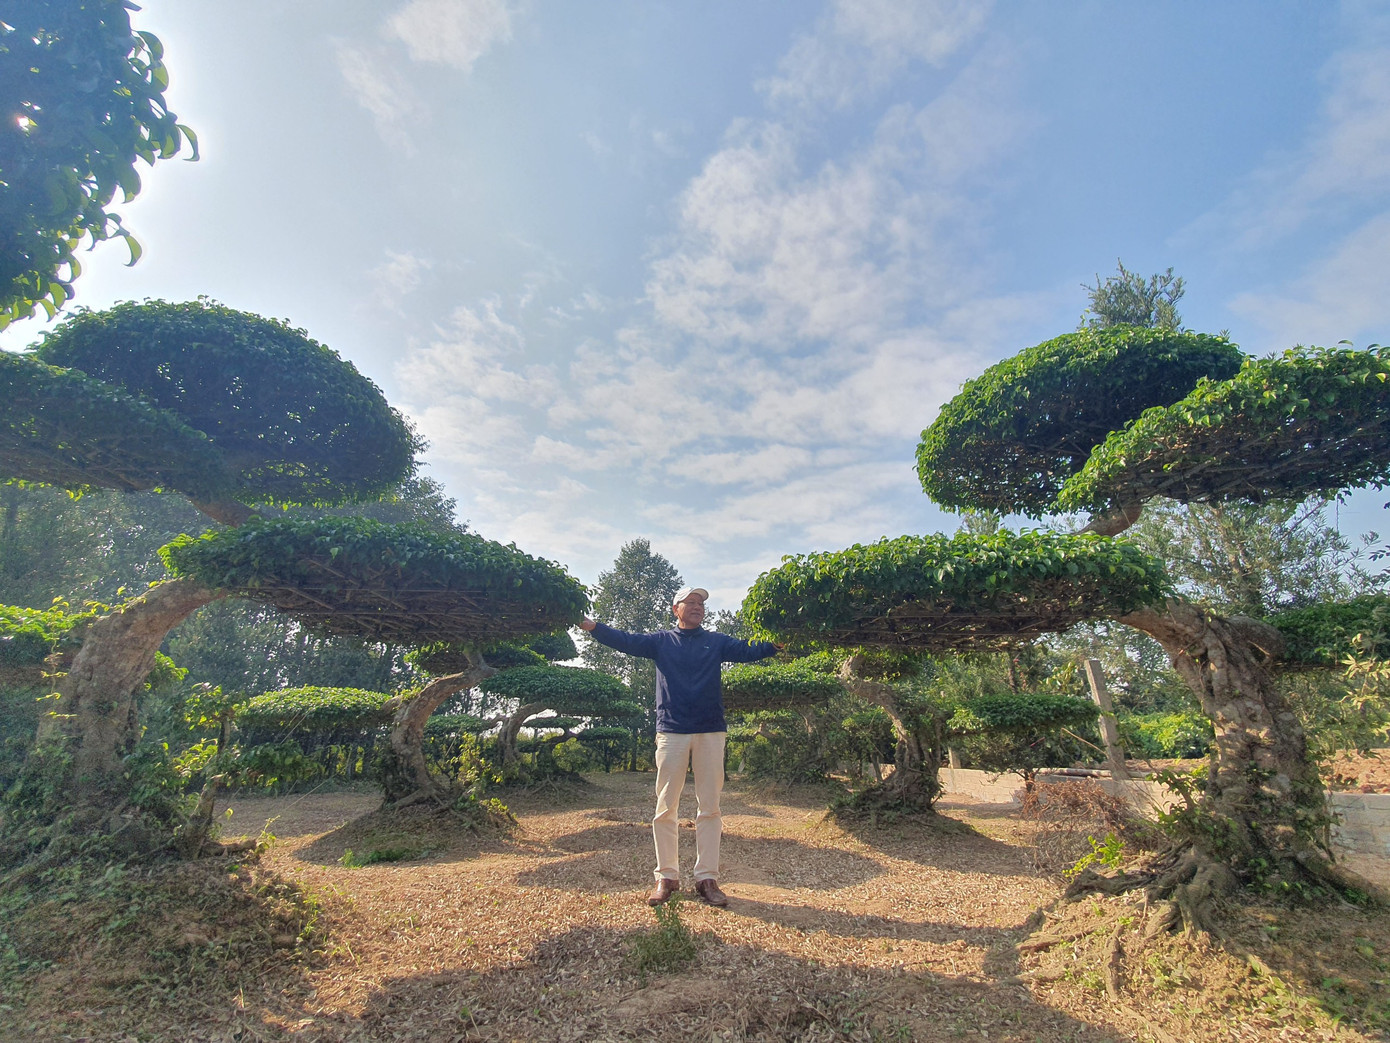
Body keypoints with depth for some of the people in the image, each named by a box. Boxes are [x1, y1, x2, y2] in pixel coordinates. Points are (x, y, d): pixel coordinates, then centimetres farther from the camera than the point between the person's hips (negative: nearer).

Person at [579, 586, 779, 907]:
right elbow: (626, 641, -3)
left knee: (710, 807, 5)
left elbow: (747, 651, 1)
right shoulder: (662, 641, 8)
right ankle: (666, 876, 17)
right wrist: (592, 627, -17)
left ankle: (707, 878, 16)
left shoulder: (716, 641, 13)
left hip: (711, 731, 1)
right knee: (665, 807, 4)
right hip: (671, 731, -1)